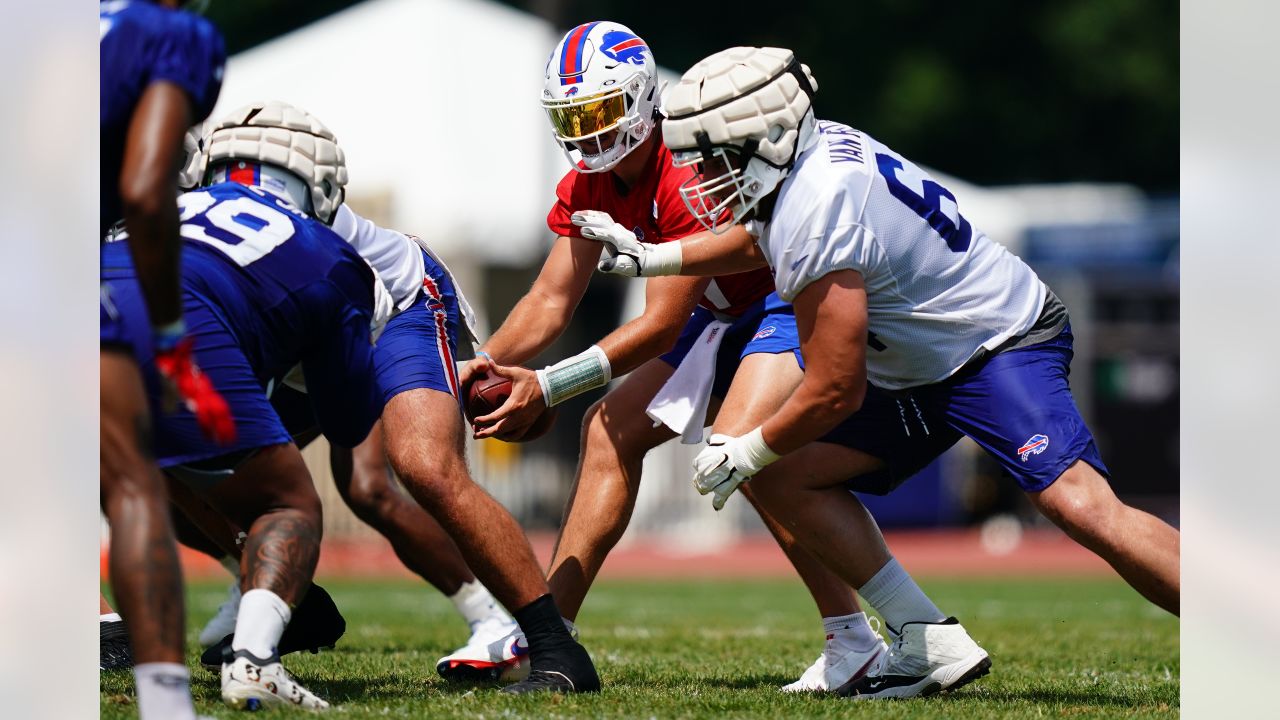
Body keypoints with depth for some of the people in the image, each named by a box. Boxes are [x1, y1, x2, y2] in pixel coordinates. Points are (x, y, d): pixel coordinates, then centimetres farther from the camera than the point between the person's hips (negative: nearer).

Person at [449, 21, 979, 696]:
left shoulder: (692, 168, -29)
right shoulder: (590, 184, -2)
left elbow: (662, 326, -27)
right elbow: (552, 300, -1)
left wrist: (547, 387, -30)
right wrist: (483, 365, -21)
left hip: (799, 297, -10)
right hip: (731, 311, 10)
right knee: (612, 428, 4)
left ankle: (855, 644, -24)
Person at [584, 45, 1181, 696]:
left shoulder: (814, 216, -27)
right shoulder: (823, 147, 0)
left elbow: (836, 392, -22)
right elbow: (761, 241, 28)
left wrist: (741, 455, -7)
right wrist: (651, 258, 22)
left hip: (1003, 344, -10)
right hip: (921, 372, 11)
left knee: (1080, 506, -30)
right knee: (782, 479, 5)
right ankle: (924, 640, 4)